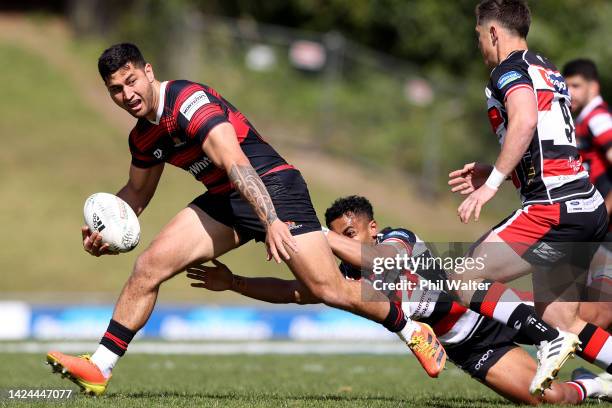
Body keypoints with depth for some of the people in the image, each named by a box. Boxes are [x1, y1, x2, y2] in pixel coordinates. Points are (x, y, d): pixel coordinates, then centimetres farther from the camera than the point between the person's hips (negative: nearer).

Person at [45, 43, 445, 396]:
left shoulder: (189, 101, -22)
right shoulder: (144, 136, 6)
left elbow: (236, 163, -32)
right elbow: (138, 192, 24)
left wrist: (271, 221, -42)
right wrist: (104, 228, 7)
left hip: (272, 188, -8)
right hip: (224, 202, 8)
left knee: (330, 289, -15)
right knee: (149, 266, -8)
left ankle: (412, 331, 8)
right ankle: (98, 369, -5)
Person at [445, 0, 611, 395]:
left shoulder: (511, 68, -4)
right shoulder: (550, 72, 23)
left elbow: (525, 120, -25)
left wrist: (492, 184, -23)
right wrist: (492, 172, 32)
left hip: (553, 210, -9)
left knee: (466, 281, -6)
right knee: (561, 321, 14)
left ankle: (550, 339, -19)